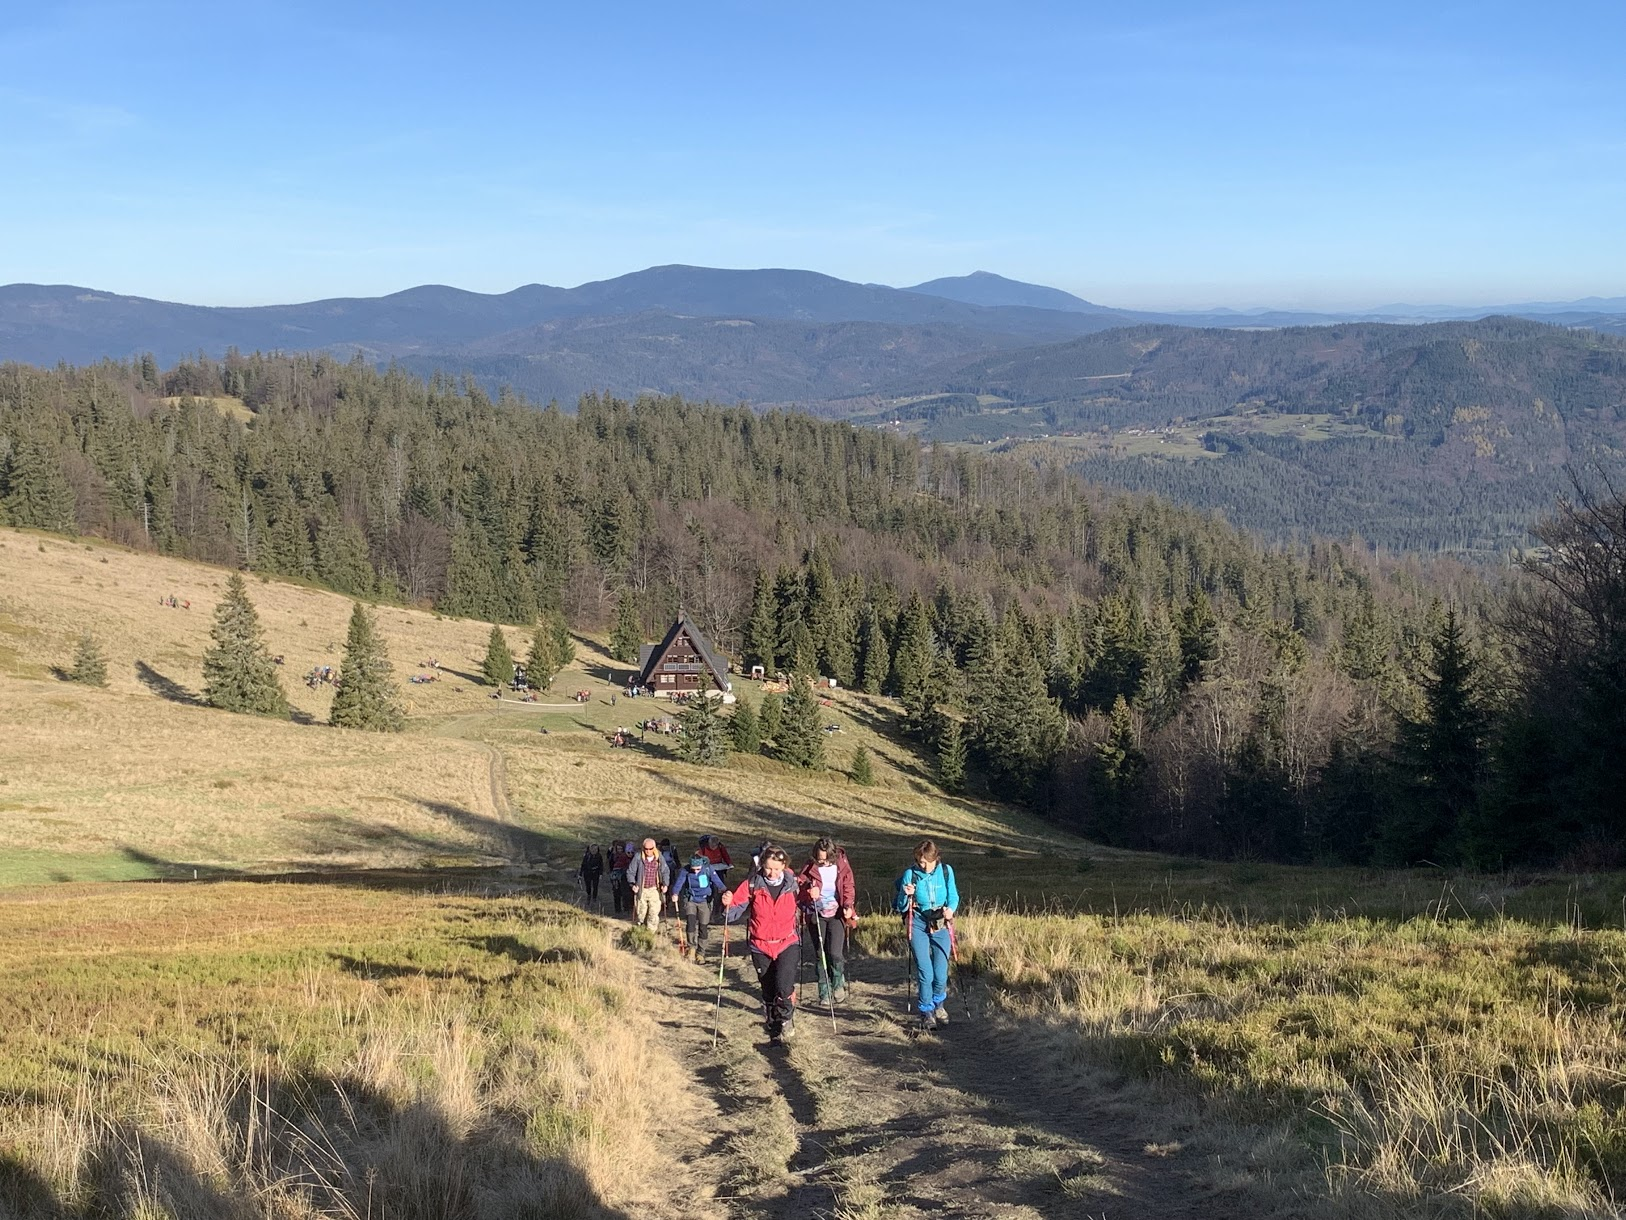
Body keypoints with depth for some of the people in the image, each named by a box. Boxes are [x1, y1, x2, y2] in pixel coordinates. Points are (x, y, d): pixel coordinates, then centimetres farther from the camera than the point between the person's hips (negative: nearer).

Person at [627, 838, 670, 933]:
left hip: (655, 890, 0)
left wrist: (665, 884, -5)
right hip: (641, 890, 0)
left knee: (654, 913, -8)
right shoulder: (638, 858, -6)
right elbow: (630, 872, -1)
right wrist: (633, 884, -14)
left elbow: (666, 872, 9)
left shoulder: (659, 858, -1)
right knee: (641, 912, 8)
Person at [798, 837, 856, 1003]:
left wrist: (848, 906, -17)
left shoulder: (842, 866, -5)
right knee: (821, 954, 4)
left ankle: (838, 982, 13)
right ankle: (824, 993, 16)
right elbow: (800, 886, -1)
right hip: (816, 915, 1)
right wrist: (809, 892, -23)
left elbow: (849, 888, -1)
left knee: (835, 953, -15)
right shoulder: (809, 867, -4)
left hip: (836, 914, -1)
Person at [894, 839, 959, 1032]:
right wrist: (906, 895, -24)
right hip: (918, 925, -1)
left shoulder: (946, 871, -3)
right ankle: (926, 1012, 8)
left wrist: (950, 909, -15)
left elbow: (953, 897, 7)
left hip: (941, 925, 1)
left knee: (940, 972, -2)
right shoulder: (910, 874, -7)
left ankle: (938, 1004, 28)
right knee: (924, 971, -10)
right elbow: (902, 907, -2)